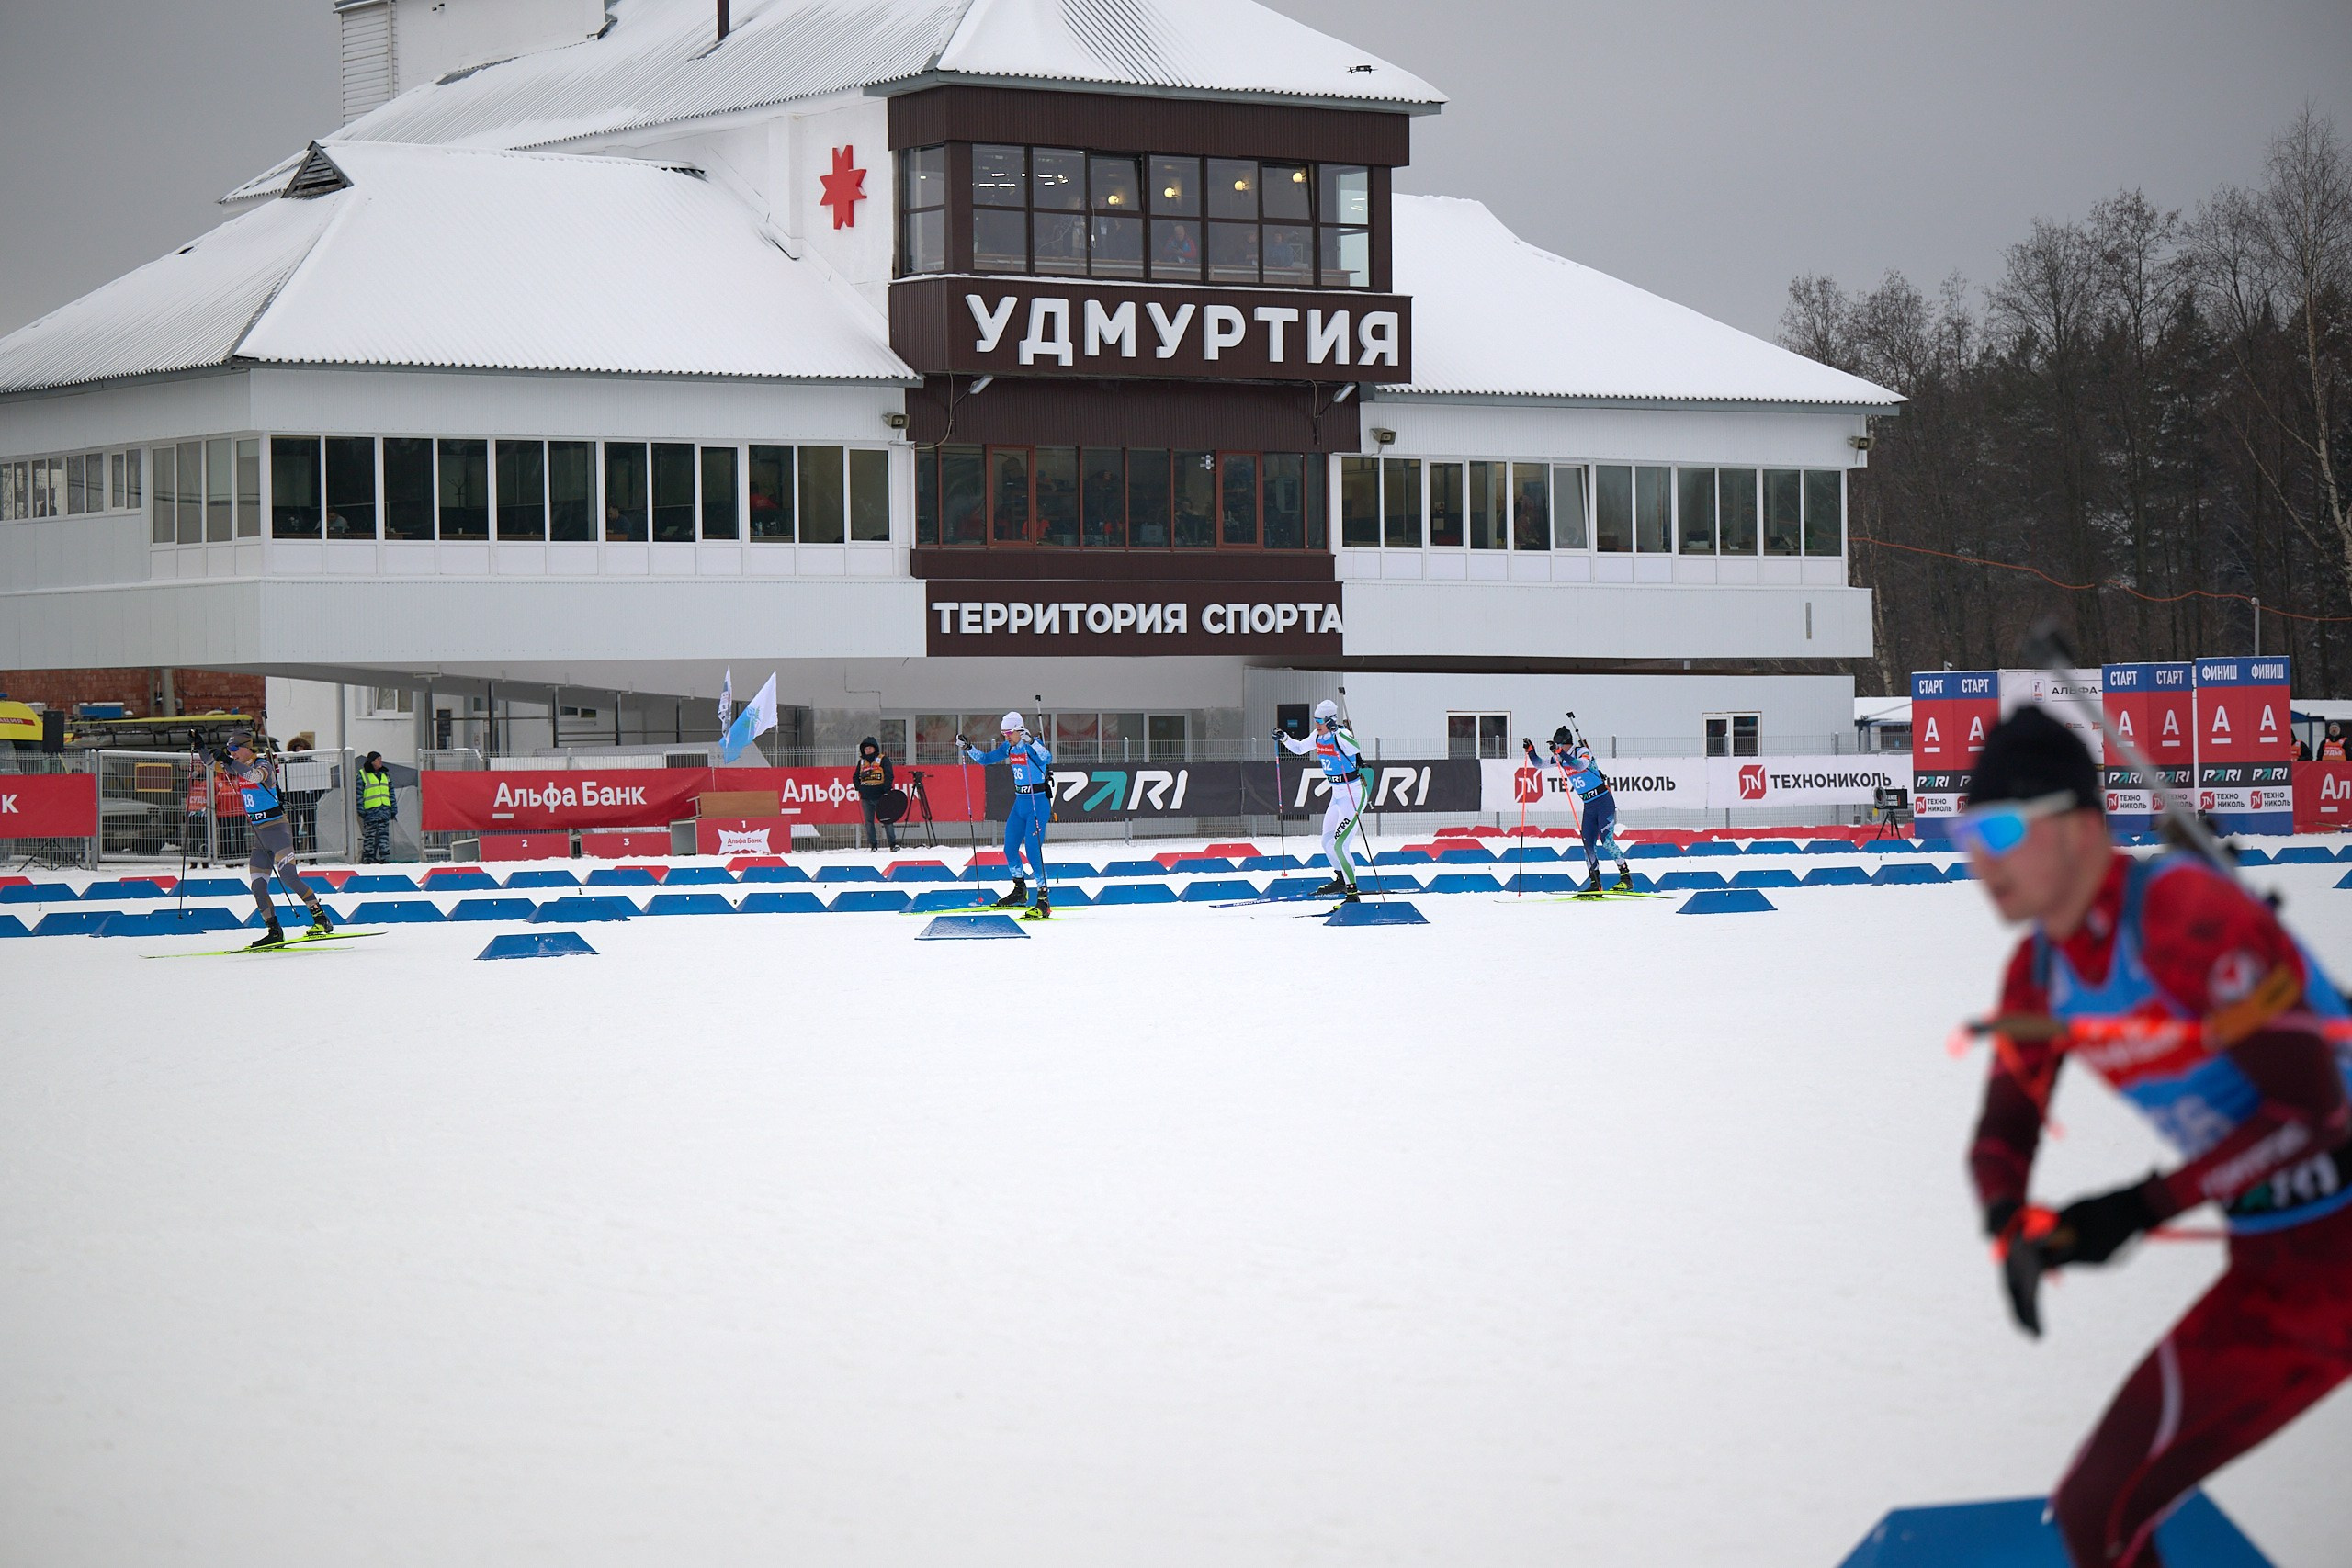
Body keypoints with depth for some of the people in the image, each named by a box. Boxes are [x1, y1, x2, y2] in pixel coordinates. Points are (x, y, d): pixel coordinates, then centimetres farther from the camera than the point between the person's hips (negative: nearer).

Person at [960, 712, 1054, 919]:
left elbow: (1047, 758, -37)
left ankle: (1044, 901, -12)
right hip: (1020, 801, 8)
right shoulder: (1009, 747, 6)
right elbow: (986, 759, 16)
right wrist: (967, 749, 2)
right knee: (1010, 849, 13)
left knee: (1033, 851, -14)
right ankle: (1020, 891, 32)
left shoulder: (1033, 745, -17)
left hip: (1039, 801, -8)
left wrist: (1031, 742, -50)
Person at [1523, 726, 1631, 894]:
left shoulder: (1583, 752, -14)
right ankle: (1595, 883, 4)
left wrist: (1561, 753, -42)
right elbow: (1540, 765, 11)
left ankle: (1626, 878, -13)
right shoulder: (1561, 759, 6)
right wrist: (1530, 751, -5)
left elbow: (1581, 766, -35)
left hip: (1604, 802, -8)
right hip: (1588, 806, 8)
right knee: (1588, 845, 1)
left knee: (1606, 841, -16)